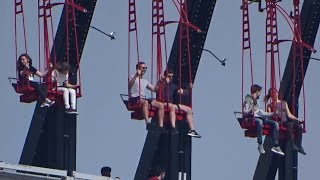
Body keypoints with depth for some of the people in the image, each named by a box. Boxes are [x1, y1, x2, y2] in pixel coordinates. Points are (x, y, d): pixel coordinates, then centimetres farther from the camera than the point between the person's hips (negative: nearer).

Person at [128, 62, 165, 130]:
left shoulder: (145, 81, 29)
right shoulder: (133, 78, 9)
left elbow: (154, 89, 26)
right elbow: (129, 85, -14)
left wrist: (159, 81, 12)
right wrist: (136, 75, -25)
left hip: (143, 99, 7)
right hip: (134, 99, -7)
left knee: (161, 105, -13)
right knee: (145, 102, -41)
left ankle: (161, 126, -19)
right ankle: (147, 123, -52)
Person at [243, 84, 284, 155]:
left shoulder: (256, 101, 28)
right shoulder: (248, 99, 1)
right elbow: (245, 112, -11)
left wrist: (272, 114, 32)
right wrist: (251, 111, -32)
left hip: (260, 118, 9)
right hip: (252, 118, -8)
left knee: (275, 124, -10)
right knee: (259, 121, -42)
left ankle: (275, 146, -16)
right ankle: (260, 145, -40)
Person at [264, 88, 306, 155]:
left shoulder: (284, 103, 26)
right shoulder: (270, 105, 15)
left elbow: (289, 115, 21)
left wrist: (297, 119, 8)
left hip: (285, 121, 5)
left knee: (299, 126, -24)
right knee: (290, 125, -36)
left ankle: (299, 146, -31)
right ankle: (293, 145, -43)